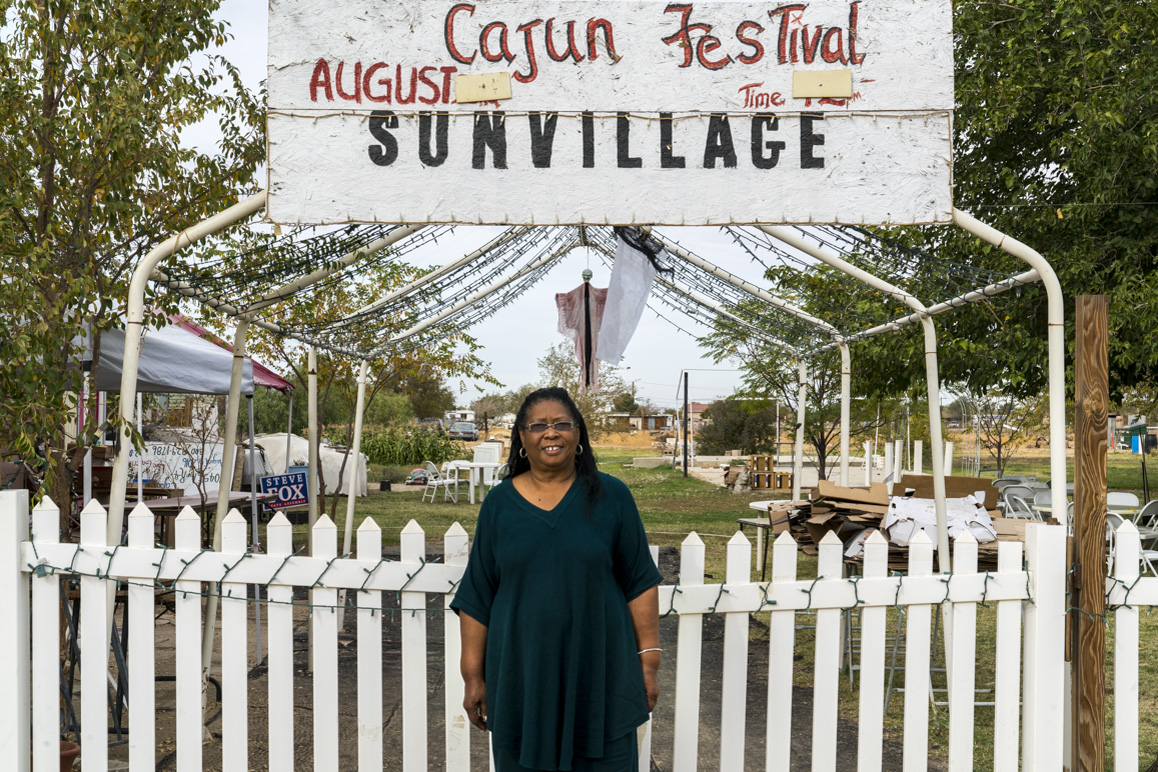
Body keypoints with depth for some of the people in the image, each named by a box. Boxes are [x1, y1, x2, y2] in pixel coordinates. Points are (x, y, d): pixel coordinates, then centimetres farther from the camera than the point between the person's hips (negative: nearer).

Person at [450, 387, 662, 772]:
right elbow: (476, 597, 4)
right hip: (521, 675, 1)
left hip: (599, 672, -1)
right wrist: (473, 676, 2)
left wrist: (649, 660, -3)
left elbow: (640, 583, 1)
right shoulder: (499, 503, 2)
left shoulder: (611, 497, -1)